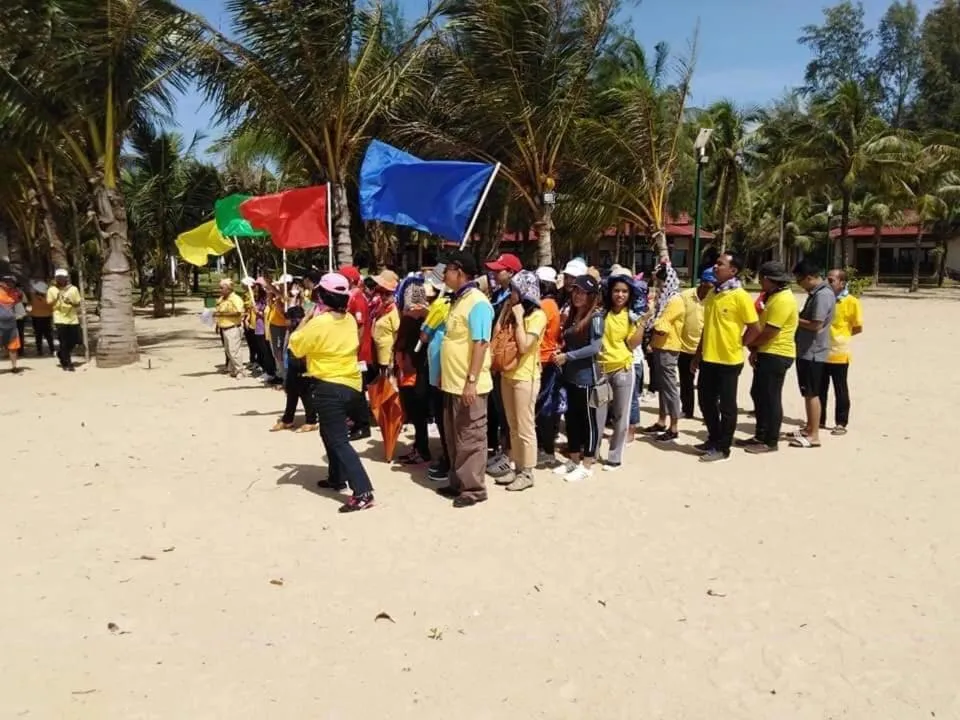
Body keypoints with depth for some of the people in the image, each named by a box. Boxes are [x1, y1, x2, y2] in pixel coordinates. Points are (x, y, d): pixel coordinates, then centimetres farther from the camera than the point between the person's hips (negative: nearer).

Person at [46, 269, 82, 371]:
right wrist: (57, 298, -20)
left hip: (73, 319, 2)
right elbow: (49, 304, -3)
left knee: (74, 342, 7)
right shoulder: (51, 290, 1)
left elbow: (78, 304, 3)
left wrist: (71, 302, -18)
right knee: (63, 343, -6)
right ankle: (67, 364, 2)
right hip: (60, 320, -2)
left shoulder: (73, 289, 3)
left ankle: (62, 355, 35)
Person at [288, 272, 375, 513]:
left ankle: (363, 492, -15)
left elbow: (296, 347, -3)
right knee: (331, 432, 26)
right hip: (352, 385, 8)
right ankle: (337, 477, 36)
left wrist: (306, 321, 7)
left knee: (338, 440, -7)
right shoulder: (349, 319, 4)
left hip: (329, 387, -8)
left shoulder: (318, 323, -16)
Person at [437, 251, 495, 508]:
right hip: (452, 382, 9)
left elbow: (481, 344, -21)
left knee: (470, 439, 1)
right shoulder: (457, 300, 14)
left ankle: (474, 488, 11)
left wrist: (471, 381, -25)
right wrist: (445, 375, 19)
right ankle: (458, 482, 27)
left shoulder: (477, 302, -15)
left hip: (468, 385, -9)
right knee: (454, 438, 16)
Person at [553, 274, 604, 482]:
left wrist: (567, 356, -18)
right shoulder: (571, 315, 11)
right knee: (571, 418, 14)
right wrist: (560, 354, 0)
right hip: (570, 375, 7)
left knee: (588, 419, 3)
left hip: (586, 376, -7)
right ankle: (574, 460, 26)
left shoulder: (595, 316, -10)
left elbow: (595, 347, -18)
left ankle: (587, 465, 11)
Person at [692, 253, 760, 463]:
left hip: (729, 360, -7)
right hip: (708, 359, 7)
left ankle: (723, 448, 15)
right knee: (706, 401, 15)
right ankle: (713, 440, 32)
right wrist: (697, 355, 15)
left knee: (726, 405, 4)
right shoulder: (712, 294, 9)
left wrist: (737, 345, -1)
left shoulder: (740, 296, -13)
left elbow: (755, 328, -11)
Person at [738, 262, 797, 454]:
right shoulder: (773, 296, 15)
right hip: (766, 353, 10)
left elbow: (769, 332, -22)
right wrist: (755, 349, 5)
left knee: (771, 398, -3)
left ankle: (771, 442, 6)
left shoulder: (783, 300, -18)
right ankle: (760, 436, 24)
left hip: (776, 355, -10)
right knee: (758, 394, 15)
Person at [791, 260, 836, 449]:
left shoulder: (823, 295, -19)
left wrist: (795, 319, -12)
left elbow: (816, 325, -24)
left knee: (812, 393, -4)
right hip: (807, 350, 10)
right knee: (807, 393, 17)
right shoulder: (816, 292, 13)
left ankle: (814, 436, 2)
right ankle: (809, 428, 27)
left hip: (813, 352, -10)